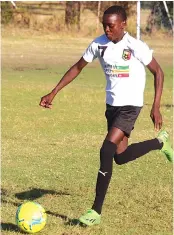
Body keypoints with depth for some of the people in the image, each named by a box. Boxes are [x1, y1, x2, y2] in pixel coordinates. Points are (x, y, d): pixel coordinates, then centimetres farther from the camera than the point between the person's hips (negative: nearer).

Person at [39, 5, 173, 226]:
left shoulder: (136, 47, -17)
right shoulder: (99, 44, -4)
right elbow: (77, 68, 8)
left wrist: (156, 107, -13)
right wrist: (53, 93, 3)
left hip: (130, 106, -6)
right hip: (112, 105, 6)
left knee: (106, 151, -18)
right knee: (120, 157, 14)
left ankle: (96, 211, -12)